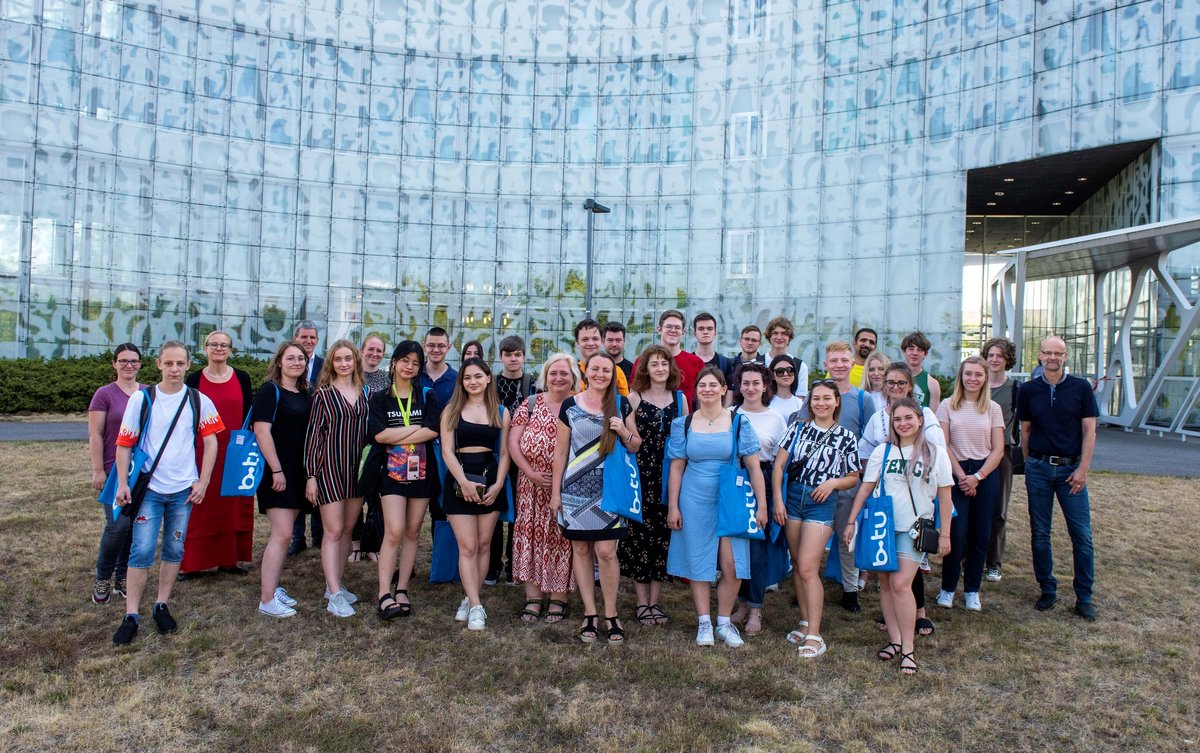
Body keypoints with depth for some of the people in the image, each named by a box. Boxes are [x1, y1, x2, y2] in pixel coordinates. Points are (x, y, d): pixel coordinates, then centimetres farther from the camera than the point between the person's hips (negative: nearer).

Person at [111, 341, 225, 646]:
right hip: (149, 488, -1)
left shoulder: (199, 401, 0)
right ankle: (131, 616, 5)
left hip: (184, 489, 2)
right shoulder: (141, 398, -2)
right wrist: (123, 483, -7)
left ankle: (162, 607, 24)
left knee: (174, 550, 10)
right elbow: (124, 443, 0)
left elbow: (210, 442, 3)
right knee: (141, 550, -4)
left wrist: (202, 482, -3)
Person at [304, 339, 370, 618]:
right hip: (329, 468, -4)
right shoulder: (323, 393, -1)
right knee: (333, 531, -5)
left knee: (347, 530, 9)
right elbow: (313, 434, -4)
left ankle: (335, 586, 21)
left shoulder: (364, 393, 10)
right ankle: (334, 596, -3)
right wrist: (310, 475, -8)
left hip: (357, 468, 5)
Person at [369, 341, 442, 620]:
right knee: (394, 531, -11)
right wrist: (416, 429, -11)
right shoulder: (380, 398, 5)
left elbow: (434, 430, -10)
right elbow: (379, 434, -10)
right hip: (392, 472, -2)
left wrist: (396, 436, -12)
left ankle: (402, 589, 18)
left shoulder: (427, 396, 5)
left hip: (422, 472, 2)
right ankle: (384, 594, -7)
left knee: (412, 532, 7)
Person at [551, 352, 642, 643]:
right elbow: (560, 451, 5)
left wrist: (624, 432, -11)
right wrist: (555, 491, 3)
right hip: (575, 489, 1)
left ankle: (611, 615, 9)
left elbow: (636, 447, 10)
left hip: (609, 489, 0)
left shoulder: (622, 404, 6)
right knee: (580, 549, 6)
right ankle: (590, 613, 18)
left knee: (605, 551, -6)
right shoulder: (570, 405, 2)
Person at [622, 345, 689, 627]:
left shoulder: (679, 398, 8)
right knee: (639, 534, -1)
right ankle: (642, 602, 11)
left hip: (669, 477, 2)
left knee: (663, 536, 5)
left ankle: (655, 601, 17)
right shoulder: (634, 398, 1)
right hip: (640, 474, -2)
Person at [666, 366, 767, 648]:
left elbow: (753, 467, 0)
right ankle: (704, 623, 20)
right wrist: (673, 507, 2)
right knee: (698, 563, 6)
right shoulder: (683, 424, 3)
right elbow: (677, 468, 5)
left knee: (732, 565, -5)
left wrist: (761, 505, -4)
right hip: (694, 502, 1)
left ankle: (724, 622, 15)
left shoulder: (739, 423, 0)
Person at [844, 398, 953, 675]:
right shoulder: (882, 451, 4)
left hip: (915, 528, -3)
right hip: (883, 525, 3)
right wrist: (851, 521, 2)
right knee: (885, 583, 5)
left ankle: (908, 649, -4)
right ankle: (895, 639, 18)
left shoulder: (936, 453, 0)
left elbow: (944, 496, 3)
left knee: (901, 584, -14)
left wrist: (944, 534, 2)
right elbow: (865, 488, 5)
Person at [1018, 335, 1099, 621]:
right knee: (1039, 533, 6)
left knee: (1082, 534, -1)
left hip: (1071, 468, -1)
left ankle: (1084, 597, 11)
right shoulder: (1028, 390, 3)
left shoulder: (1081, 387, 0)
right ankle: (1047, 590, 19)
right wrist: (1031, 464, 7)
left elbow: (1089, 430, -1)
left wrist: (1083, 468, -8)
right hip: (1038, 468, 1)